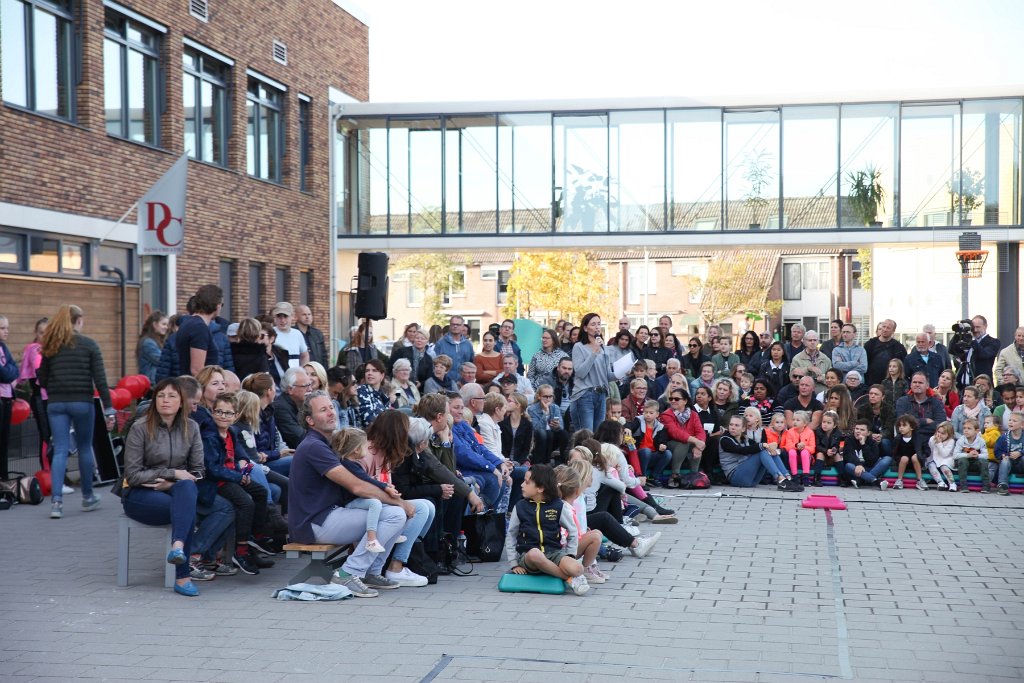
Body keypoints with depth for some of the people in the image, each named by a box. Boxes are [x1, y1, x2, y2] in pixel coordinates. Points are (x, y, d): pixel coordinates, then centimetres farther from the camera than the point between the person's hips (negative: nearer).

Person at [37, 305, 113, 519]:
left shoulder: (50, 346, 7)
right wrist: (108, 408, -6)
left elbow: (42, 380, 6)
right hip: (82, 402, -2)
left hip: (56, 404, 2)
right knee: (84, 447, 12)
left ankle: (56, 501, -10)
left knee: (60, 450, 2)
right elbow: (100, 379, -7)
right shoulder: (89, 345, -2)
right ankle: (87, 497, 24)